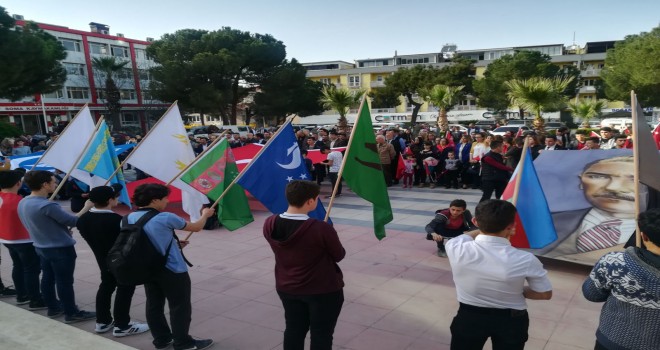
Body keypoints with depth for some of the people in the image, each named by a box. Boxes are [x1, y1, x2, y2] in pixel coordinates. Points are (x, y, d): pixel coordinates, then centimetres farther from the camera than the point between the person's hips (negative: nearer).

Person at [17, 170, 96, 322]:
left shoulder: (23, 203, 1)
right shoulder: (47, 205, -28)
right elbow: (73, 221, -21)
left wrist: (64, 228, 13)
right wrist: (87, 207, -8)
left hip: (41, 247, 9)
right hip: (61, 249, -9)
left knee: (48, 278, 20)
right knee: (65, 281, 2)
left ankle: (53, 307, 34)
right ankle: (71, 313, 12)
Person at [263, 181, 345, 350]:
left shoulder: (269, 224, -11)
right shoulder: (322, 229, -29)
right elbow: (339, 255, -12)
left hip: (286, 288, 5)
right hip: (324, 290, -5)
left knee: (293, 330, 20)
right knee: (321, 334, 11)